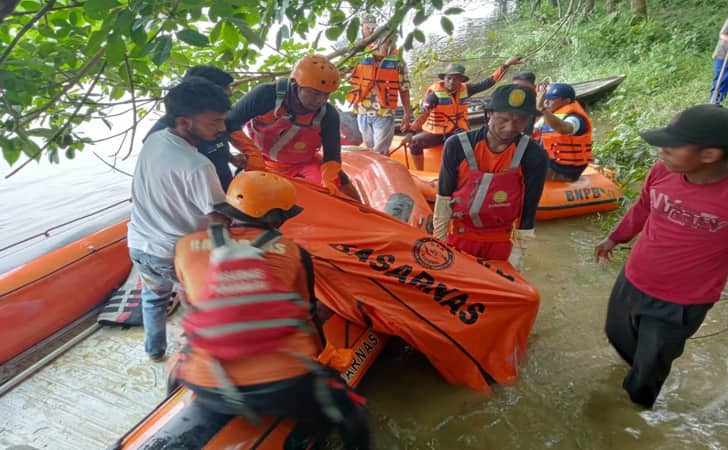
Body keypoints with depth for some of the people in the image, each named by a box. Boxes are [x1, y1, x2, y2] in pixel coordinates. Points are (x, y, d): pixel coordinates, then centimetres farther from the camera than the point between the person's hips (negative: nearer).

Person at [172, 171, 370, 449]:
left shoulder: (186, 246, 7)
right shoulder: (293, 253, 3)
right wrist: (319, 353, 35)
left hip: (209, 389, 3)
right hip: (285, 386, -2)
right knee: (350, 414, 24)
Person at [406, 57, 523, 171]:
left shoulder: (465, 90, 2)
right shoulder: (435, 93, -11)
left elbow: (488, 82, 6)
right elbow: (422, 114, -23)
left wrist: (507, 65, 4)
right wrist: (411, 132, -37)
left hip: (457, 132, 2)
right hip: (435, 132, -2)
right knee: (415, 142, -27)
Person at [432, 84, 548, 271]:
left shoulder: (535, 157, -15)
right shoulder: (458, 146, -16)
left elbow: (528, 211, -7)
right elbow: (443, 199, -7)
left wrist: (517, 253, -5)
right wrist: (439, 242, -2)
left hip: (501, 244, 0)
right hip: (458, 237, 1)